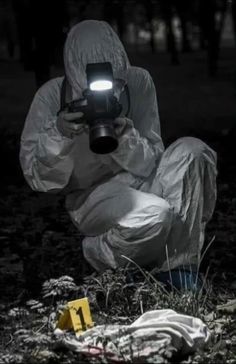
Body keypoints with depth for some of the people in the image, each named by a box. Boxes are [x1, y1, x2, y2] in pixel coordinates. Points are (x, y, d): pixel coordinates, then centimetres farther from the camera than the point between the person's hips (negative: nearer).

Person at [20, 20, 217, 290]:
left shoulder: (138, 83, -8)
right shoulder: (52, 96, -13)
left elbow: (150, 164, -7)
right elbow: (38, 179, -12)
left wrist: (125, 136, -29)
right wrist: (57, 134, -32)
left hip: (137, 183, 4)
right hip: (89, 197, -4)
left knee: (191, 150, -23)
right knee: (154, 214, -35)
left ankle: (178, 267, -17)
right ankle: (99, 254, -1)